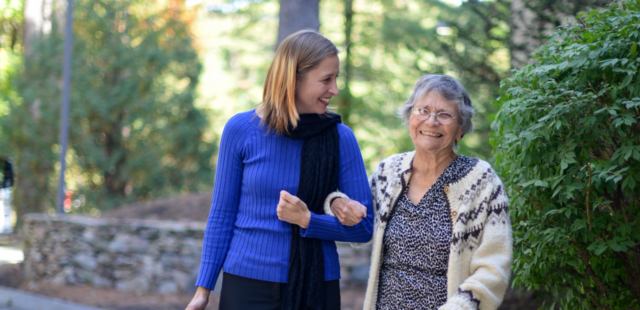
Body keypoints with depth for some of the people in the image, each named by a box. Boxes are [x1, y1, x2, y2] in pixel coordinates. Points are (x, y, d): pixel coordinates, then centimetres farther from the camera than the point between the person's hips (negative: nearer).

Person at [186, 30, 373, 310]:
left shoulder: (341, 138, -3)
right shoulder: (241, 130, -4)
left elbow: (364, 227, -2)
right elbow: (222, 215, 2)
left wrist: (307, 220, -16)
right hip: (247, 286, -1)